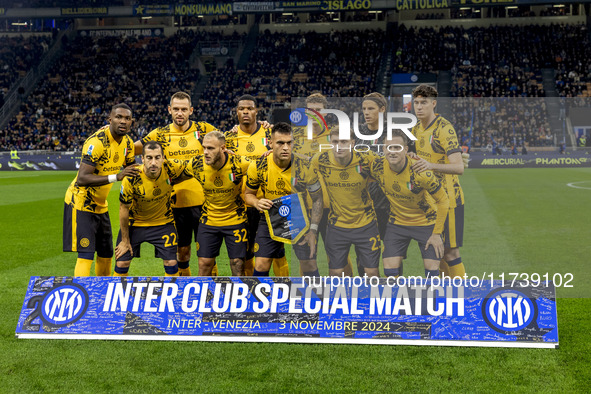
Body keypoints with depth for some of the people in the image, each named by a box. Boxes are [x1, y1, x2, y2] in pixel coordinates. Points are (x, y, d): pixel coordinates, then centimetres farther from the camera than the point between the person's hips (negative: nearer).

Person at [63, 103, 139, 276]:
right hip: (81, 202, -8)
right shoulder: (97, 142, -25)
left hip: (100, 204, 8)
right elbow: (82, 178, -33)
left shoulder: (127, 142, 1)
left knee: (106, 254, 14)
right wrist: (116, 176, -37)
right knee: (85, 256, -13)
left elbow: (133, 170, 19)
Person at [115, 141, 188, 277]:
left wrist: (170, 182, -13)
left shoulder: (171, 168, -24)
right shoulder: (131, 179, -27)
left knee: (171, 263, -4)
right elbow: (124, 209, -13)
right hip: (135, 222, -1)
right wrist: (125, 240, -7)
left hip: (163, 222, 1)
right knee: (122, 263, -1)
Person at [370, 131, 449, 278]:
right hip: (396, 221, 3)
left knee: (432, 271, -6)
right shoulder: (377, 167, -17)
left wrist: (437, 233, -13)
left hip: (426, 222, -2)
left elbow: (443, 200, -14)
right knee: (390, 270, -6)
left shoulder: (420, 172, -26)